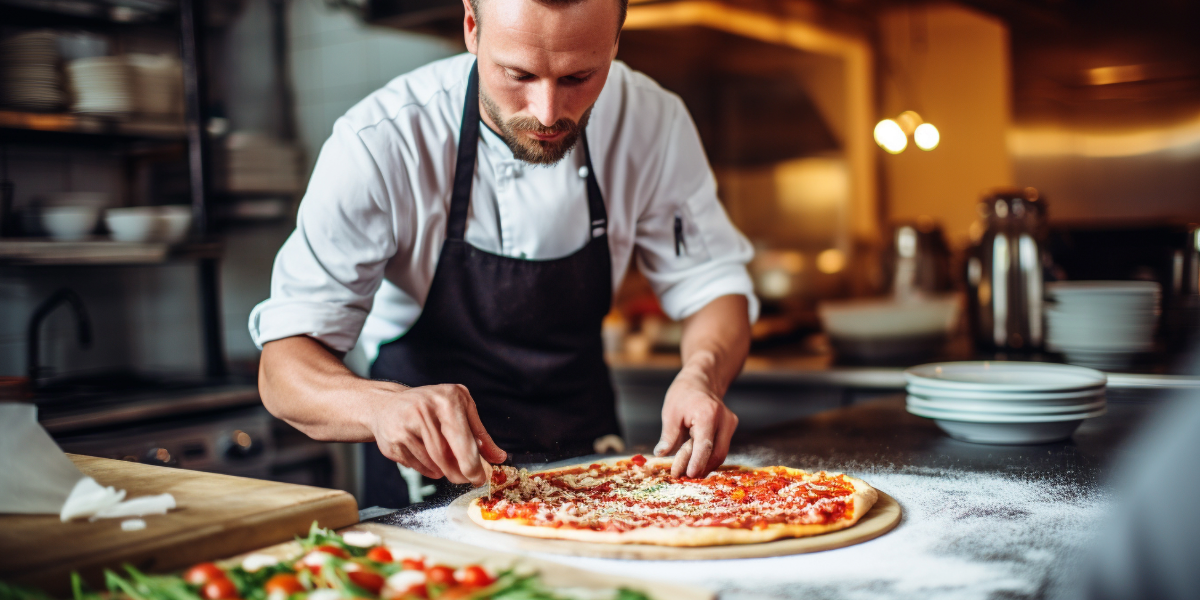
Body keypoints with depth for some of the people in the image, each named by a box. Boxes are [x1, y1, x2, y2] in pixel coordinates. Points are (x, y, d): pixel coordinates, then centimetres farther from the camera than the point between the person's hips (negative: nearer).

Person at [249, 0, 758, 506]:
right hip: (427, 475, -2)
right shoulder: (380, 144, -22)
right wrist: (385, 406, -44)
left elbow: (714, 283, -2)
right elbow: (284, 369, -22)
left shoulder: (652, 120, -12)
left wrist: (702, 378, -24)